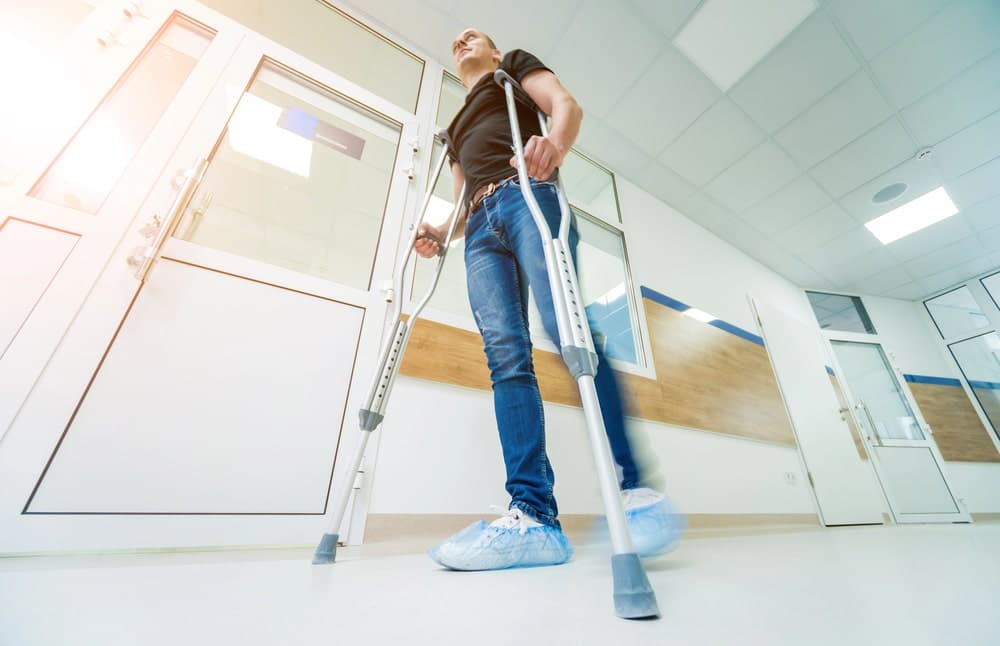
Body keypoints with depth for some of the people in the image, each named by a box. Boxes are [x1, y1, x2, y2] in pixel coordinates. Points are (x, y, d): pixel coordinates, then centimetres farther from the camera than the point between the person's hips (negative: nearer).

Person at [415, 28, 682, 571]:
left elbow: (567, 105, 9)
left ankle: (634, 488, -21)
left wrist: (554, 141, -16)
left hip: (526, 196, -4)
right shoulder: (456, 129, 41)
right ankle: (534, 517, -21)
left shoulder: (515, 66, 29)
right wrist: (439, 233, 9)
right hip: (481, 228, 5)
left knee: (566, 328, -27)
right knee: (505, 356, -17)